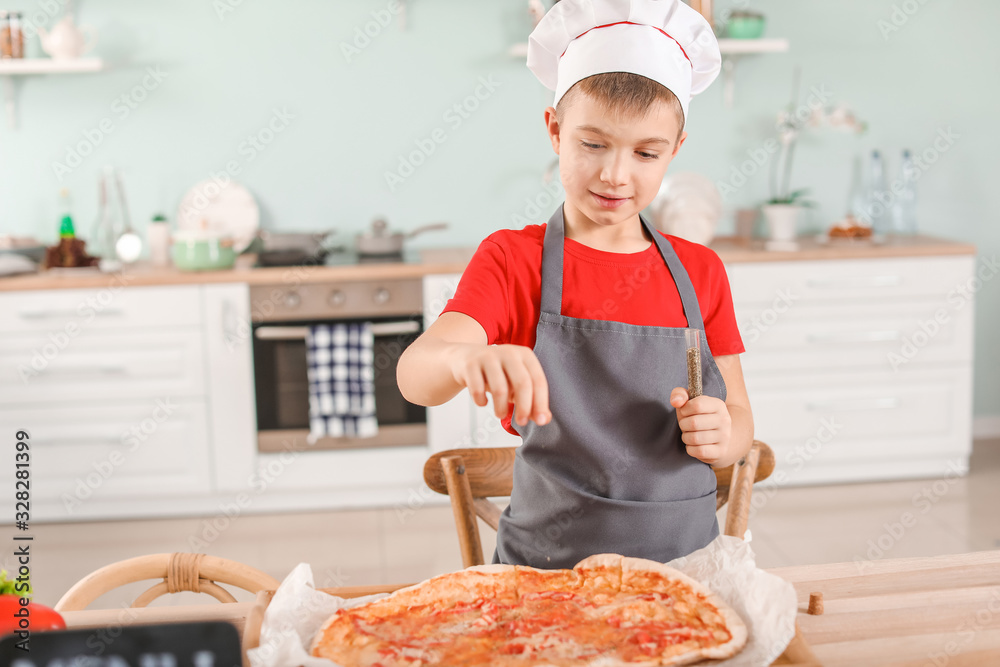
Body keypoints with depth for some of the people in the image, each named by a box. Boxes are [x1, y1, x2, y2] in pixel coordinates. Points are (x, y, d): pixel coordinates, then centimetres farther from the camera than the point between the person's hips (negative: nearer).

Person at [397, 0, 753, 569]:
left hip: (683, 561, 4)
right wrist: (465, 359, -39)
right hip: (546, 562, -4)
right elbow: (414, 374, -17)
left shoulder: (701, 272, 9)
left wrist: (721, 437, -10)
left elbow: (740, 426, 13)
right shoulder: (511, 260, 0)